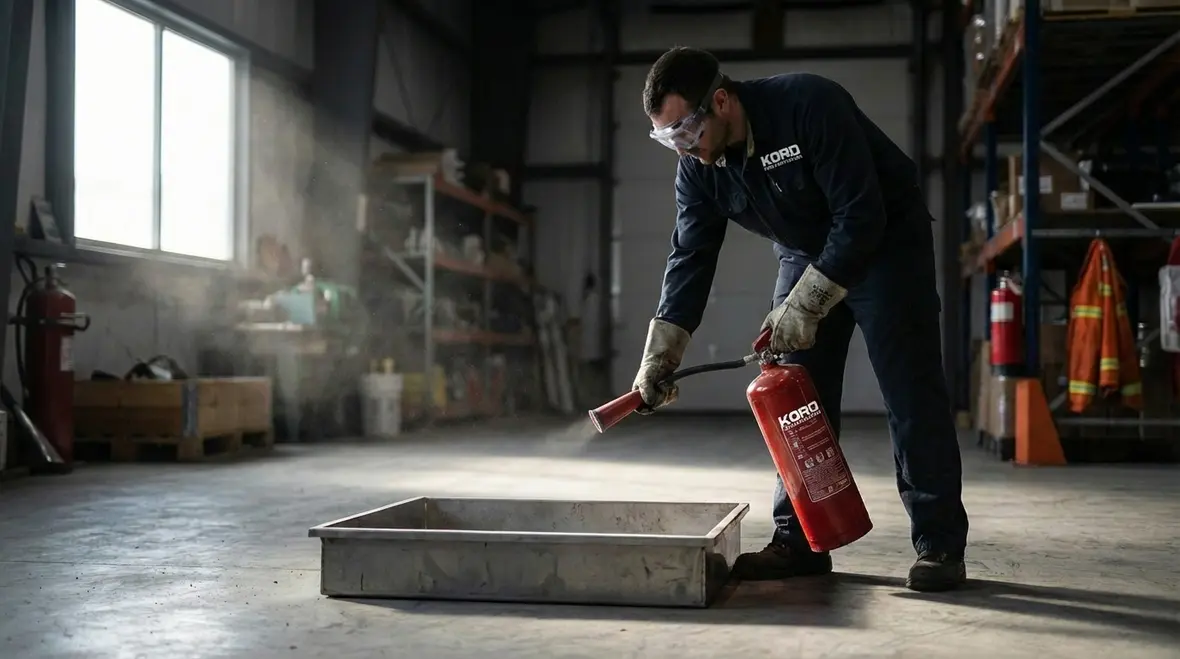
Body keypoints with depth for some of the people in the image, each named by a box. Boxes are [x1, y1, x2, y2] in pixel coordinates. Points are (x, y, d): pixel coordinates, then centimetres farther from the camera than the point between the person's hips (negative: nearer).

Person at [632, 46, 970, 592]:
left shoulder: (810, 105, -31)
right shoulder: (697, 168, -10)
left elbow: (861, 217, -30)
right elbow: (690, 259, -7)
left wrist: (804, 305, -28)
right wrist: (659, 357, -15)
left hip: (886, 240, -6)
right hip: (804, 255, 7)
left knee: (911, 394, -9)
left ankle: (939, 546, -3)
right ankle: (799, 542, 8)